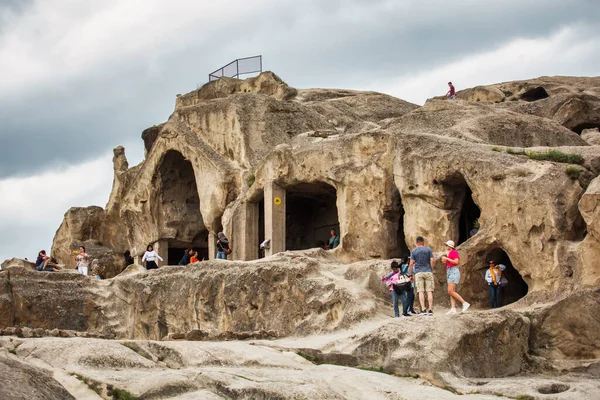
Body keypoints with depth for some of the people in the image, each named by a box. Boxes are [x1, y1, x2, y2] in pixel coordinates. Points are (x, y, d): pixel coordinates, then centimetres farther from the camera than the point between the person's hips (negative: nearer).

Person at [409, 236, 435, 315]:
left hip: (418, 273, 0)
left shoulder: (413, 251, 4)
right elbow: (432, 260, -4)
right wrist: (432, 270, 9)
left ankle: (423, 309, -14)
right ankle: (430, 310, -4)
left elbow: (411, 263, -1)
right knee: (429, 291, 1)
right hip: (428, 272, 1)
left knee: (421, 292, -4)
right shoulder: (428, 249, 5)